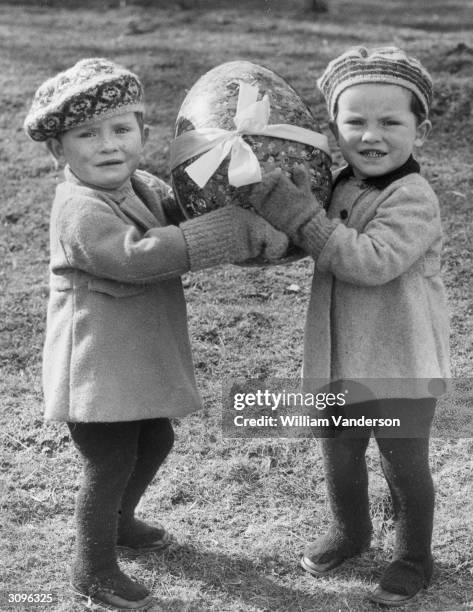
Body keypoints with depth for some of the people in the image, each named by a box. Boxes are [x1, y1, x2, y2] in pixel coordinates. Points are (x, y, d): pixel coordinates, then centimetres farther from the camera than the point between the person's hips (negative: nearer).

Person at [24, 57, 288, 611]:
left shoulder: (143, 187, 5)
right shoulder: (81, 211, -25)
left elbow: (188, 214, 14)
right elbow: (138, 255, -37)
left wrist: (260, 231, -7)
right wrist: (238, 229, -37)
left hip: (140, 357, 9)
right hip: (97, 367, -9)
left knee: (155, 442, 25)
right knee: (110, 464, 3)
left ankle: (118, 521, 51)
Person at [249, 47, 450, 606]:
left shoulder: (413, 199, -18)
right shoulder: (336, 186, 4)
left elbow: (374, 263, -30)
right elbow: (303, 247, 19)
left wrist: (303, 217, -30)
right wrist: (285, 207, -1)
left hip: (400, 363, -6)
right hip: (338, 357, 7)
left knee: (404, 464, 8)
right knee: (338, 454, 21)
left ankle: (414, 557, 32)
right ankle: (349, 530, 47)